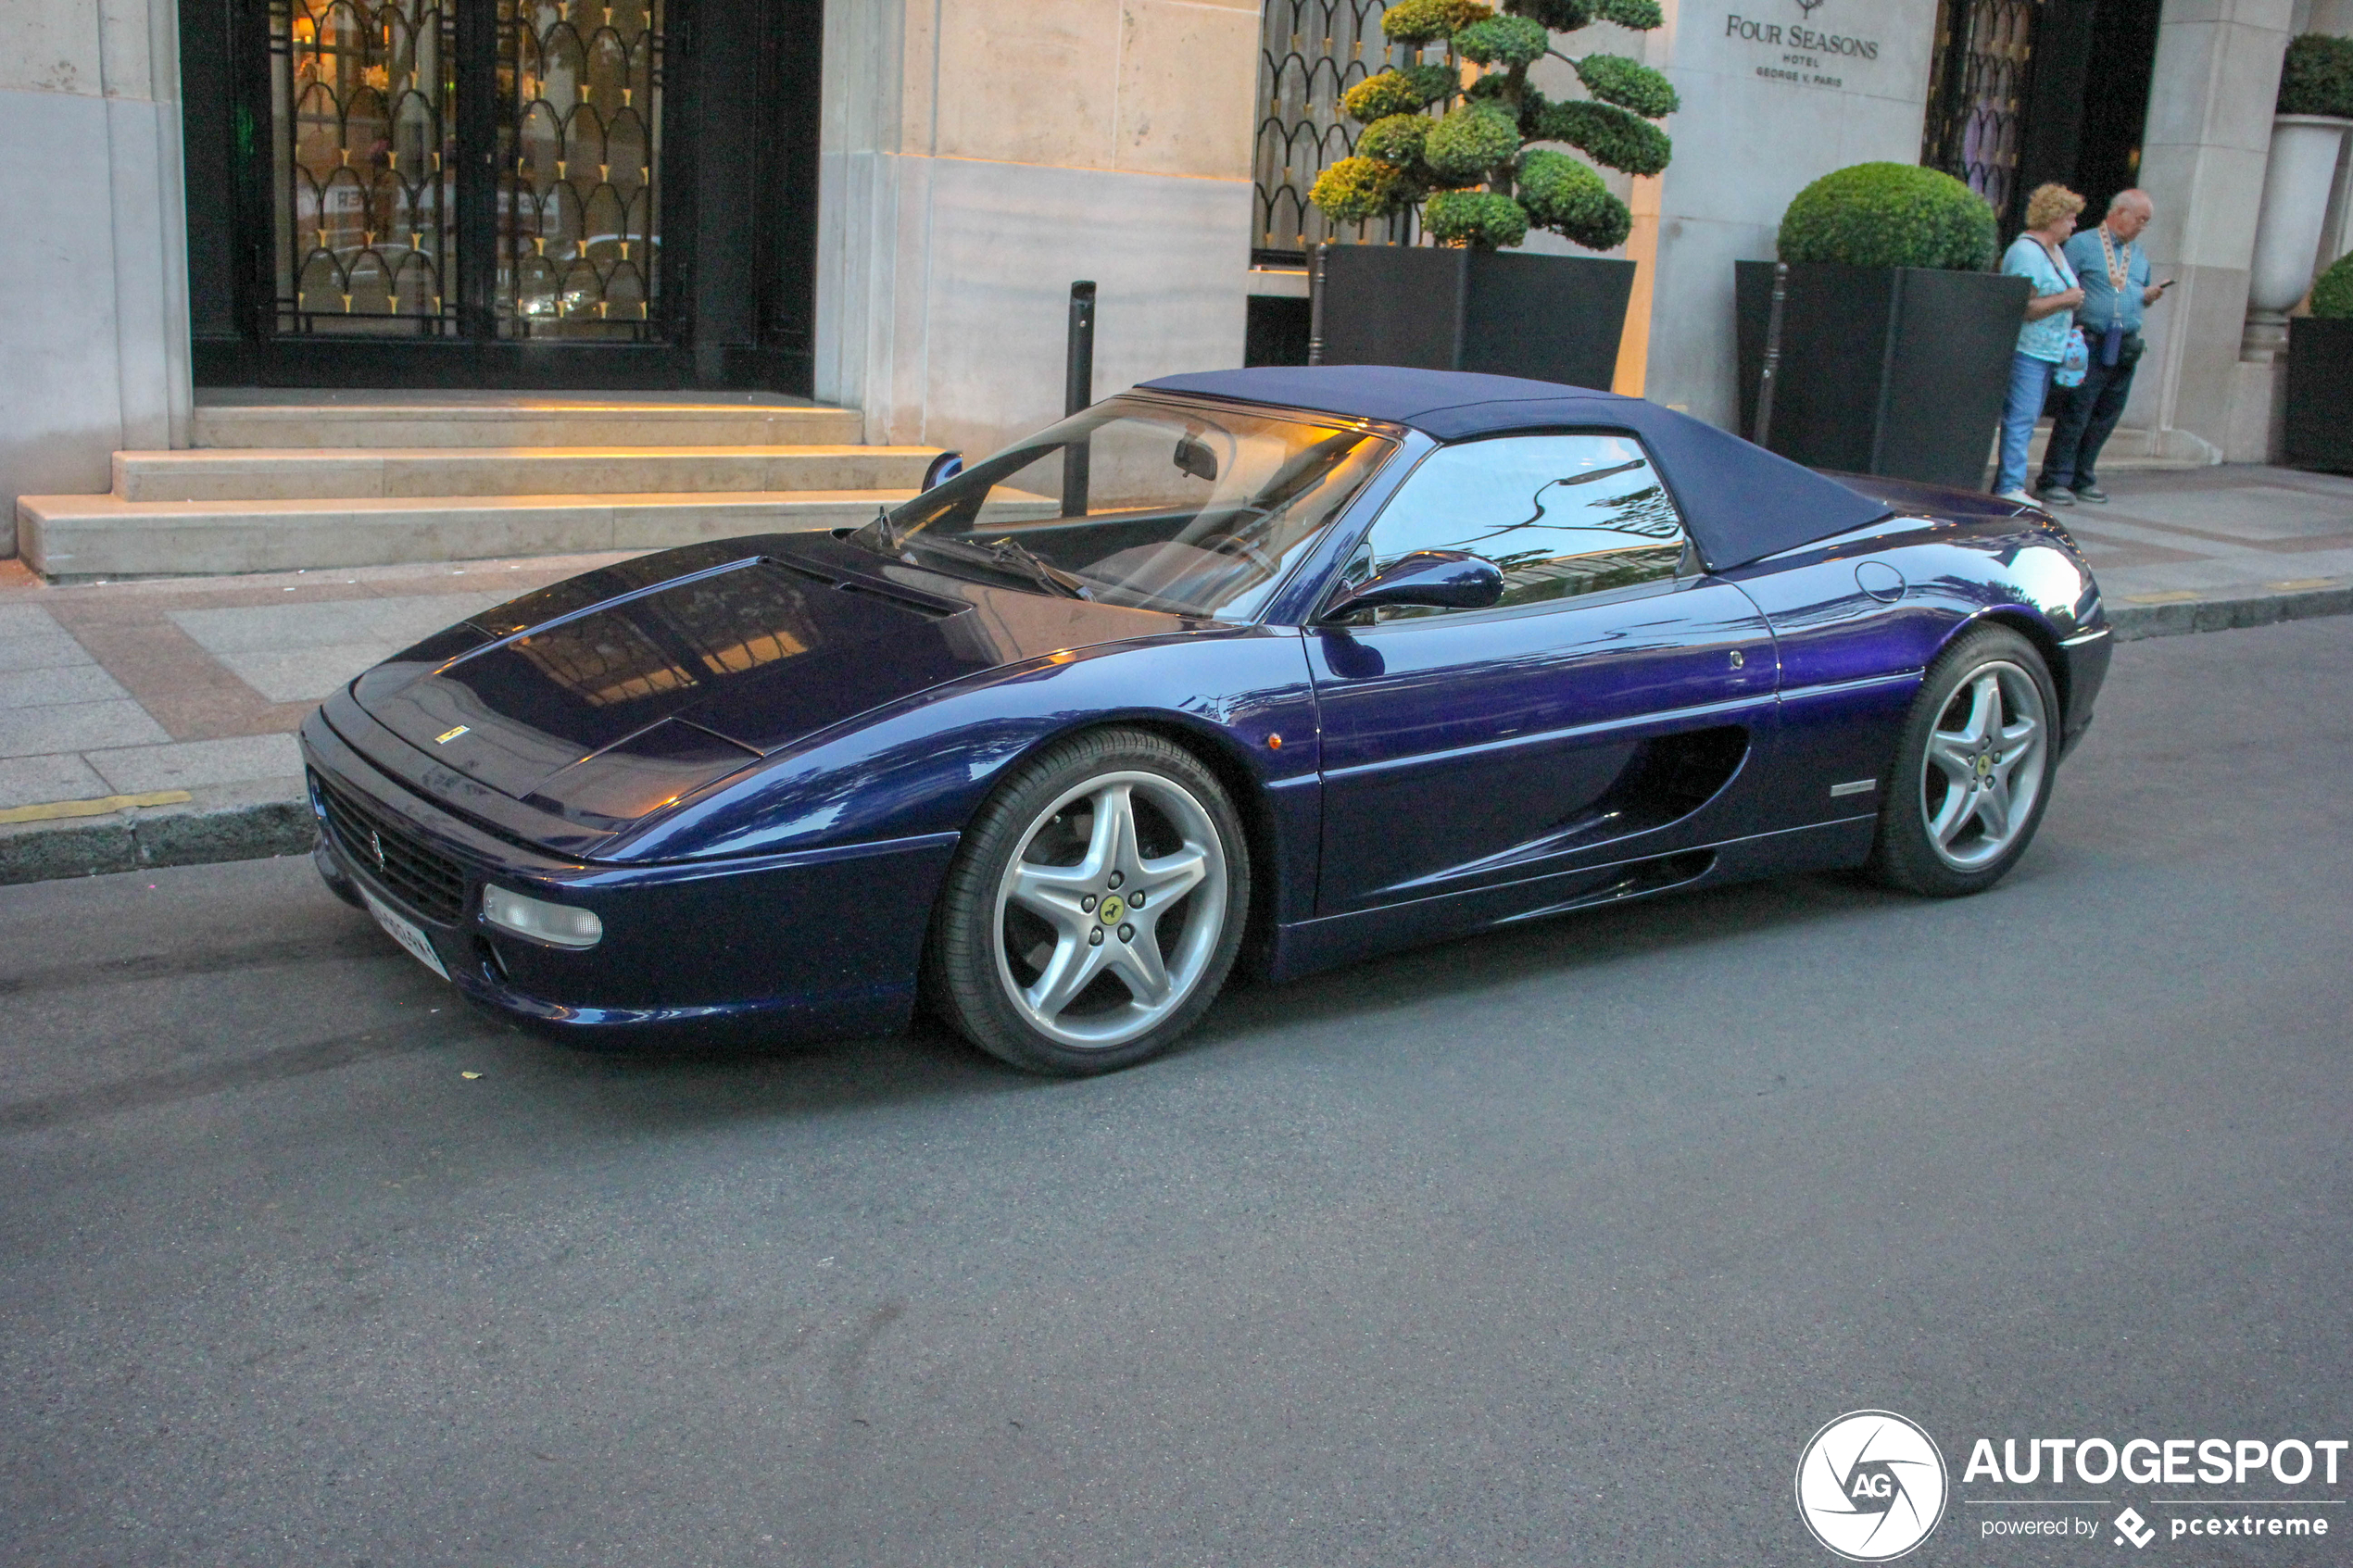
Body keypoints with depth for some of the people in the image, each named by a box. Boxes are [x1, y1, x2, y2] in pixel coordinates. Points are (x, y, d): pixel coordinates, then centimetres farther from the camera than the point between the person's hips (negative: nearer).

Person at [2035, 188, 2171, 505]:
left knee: (2105, 418, 7)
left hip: (2125, 348, 6)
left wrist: (2150, 296, 4)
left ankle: (2082, 479, 16)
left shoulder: (2140, 255, 20)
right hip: (2090, 345, -6)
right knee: (2074, 415, -9)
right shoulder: (2082, 244, 1)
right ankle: (2054, 482, -5)